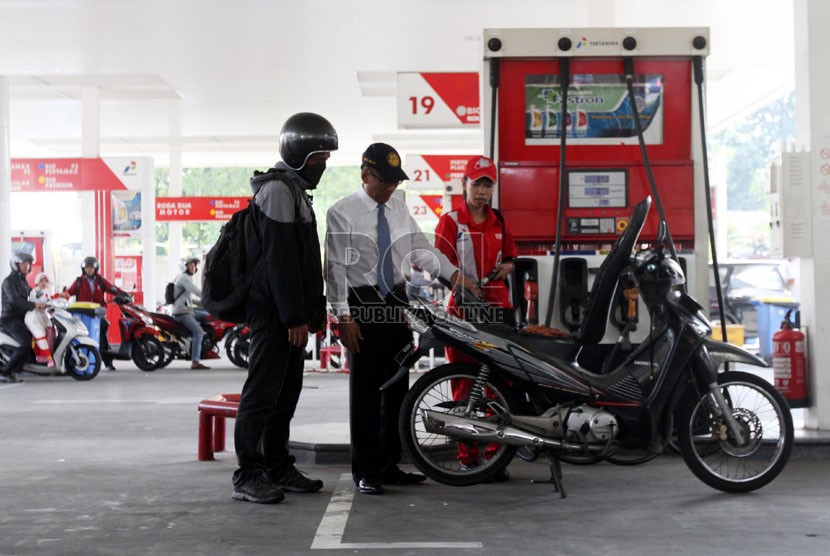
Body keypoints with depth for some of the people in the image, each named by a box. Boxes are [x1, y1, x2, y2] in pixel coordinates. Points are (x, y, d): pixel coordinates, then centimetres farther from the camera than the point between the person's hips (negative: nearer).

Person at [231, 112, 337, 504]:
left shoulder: (296, 190, 21)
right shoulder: (278, 189, -12)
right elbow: (279, 260, -19)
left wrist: (315, 310, 19)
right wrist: (294, 317, -21)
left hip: (291, 314, 11)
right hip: (274, 312, -11)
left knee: (286, 391, 13)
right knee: (262, 391, -8)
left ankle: (278, 468, 20)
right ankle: (248, 476, -4)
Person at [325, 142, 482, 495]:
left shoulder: (399, 209, 11)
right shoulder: (342, 214, -7)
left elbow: (421, 248, 9)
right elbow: (336, 267, -10)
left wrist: (452, 273, -5)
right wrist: (343, 316, -15)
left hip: (398, 302, 6)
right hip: (363, 306, -6)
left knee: (397, 386, 11)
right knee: (365, 390, -1)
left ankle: (389, 465, 22)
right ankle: (364, 471, 8)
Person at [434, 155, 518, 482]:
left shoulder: (499, 222, 16)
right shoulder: (451, 221, 1)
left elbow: (510, 256, 27)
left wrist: (505, 267, 5)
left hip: (496, 307, 4)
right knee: (464, 384, -2)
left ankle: (495, 454, 8)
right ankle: (467, 456, 4)